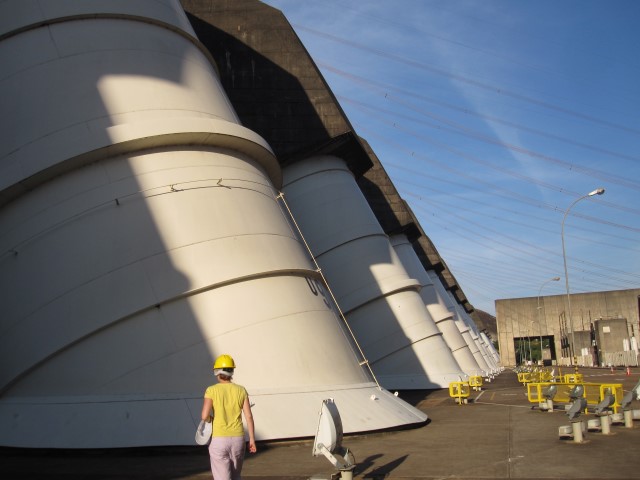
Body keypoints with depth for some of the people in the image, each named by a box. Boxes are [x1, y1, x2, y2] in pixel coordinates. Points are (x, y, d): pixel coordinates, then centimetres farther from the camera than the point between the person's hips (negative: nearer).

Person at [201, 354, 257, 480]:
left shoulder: (212, 390, -8)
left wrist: (210, 419, 6)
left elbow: (205, 416, -18)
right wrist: (252, 439, 4)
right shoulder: (241, 390, 1)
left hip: (219, 440, -3)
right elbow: (249, 416, -2)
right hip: (238, 439, 3)